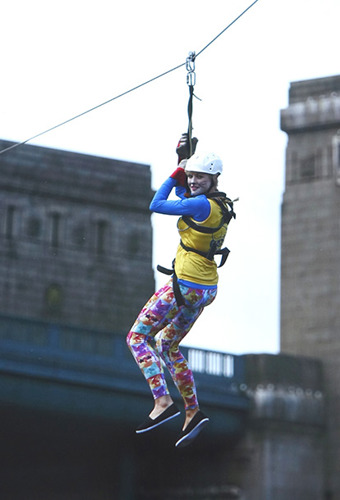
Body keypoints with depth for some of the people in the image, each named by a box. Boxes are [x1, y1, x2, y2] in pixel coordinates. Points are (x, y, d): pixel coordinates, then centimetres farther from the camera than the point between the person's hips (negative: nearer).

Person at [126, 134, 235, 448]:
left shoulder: (202, 205, -19)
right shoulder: (220, 204, 9)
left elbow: (157, 204, -12)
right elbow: (183, 194, 28)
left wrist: (177, 172, -2)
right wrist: (184, 160, 21)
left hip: (185, 287, -10)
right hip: (207, 290, 10)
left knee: (137, 337, -1)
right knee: (167, 346, 22)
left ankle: (163, 402, -15)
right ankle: (193, 413, 18)